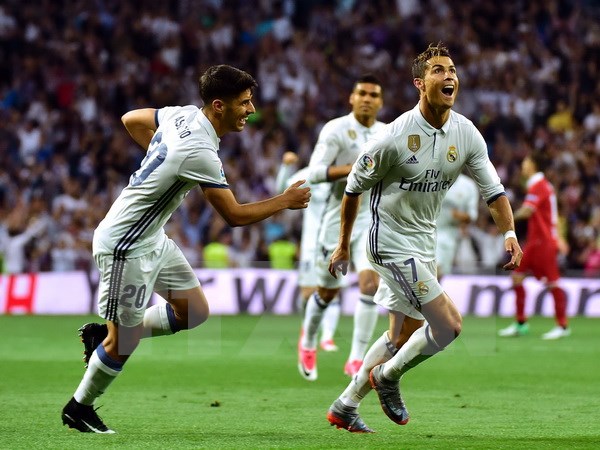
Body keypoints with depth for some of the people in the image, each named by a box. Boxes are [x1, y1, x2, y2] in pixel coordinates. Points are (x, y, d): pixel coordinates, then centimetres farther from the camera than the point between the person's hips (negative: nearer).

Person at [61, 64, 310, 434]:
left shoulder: (183, 114, -3)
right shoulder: (200, 153, -29)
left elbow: (131, 120, 15)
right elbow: (234, 215, -21)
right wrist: (285, 201, -10)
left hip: (153, 238, 10)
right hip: (127, 247, -10)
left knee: (195, 312, 11)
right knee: (124, 342, 1)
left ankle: (105, 334, 21)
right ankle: (79, 409, 21)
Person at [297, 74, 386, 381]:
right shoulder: (336, 129, -9)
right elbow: (314, 172, -19)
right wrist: (353, 168, -29)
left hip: (372, 221, 3)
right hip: (339, 220, -3)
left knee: (370, 284, -18)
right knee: (327, 292, 10)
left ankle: (356, 360, -14)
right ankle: (308, 341, 40)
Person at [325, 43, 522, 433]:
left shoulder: (466, 133, -4)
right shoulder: (394, 137, -21)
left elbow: (493, 188, 1)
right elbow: (353, 188, -8)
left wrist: (510, 233, -15)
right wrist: (344, 246, 1)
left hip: (425, 243, 8)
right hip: (392, 243, -8)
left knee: (404, 335, 16)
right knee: (449, 324, -14)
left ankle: (345, 407, 30)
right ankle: (387, 377, 10)